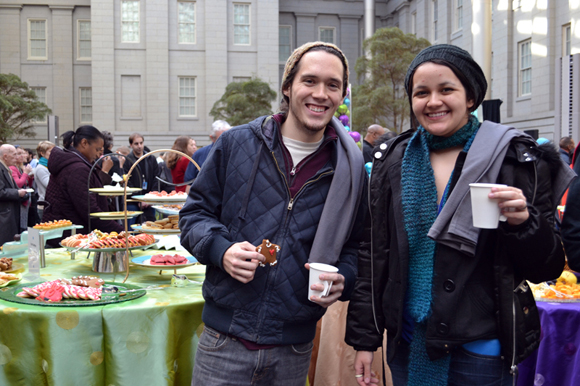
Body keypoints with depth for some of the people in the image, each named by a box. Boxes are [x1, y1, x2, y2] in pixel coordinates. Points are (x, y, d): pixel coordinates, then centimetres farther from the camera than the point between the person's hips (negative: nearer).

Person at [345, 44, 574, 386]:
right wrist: (364, 336, 3)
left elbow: (548, 268, -3)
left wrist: (524, 222, -23)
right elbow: (373, 253, 4)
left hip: (480, 350, -2)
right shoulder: (392, 162, 1)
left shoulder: (516, 159, -7)